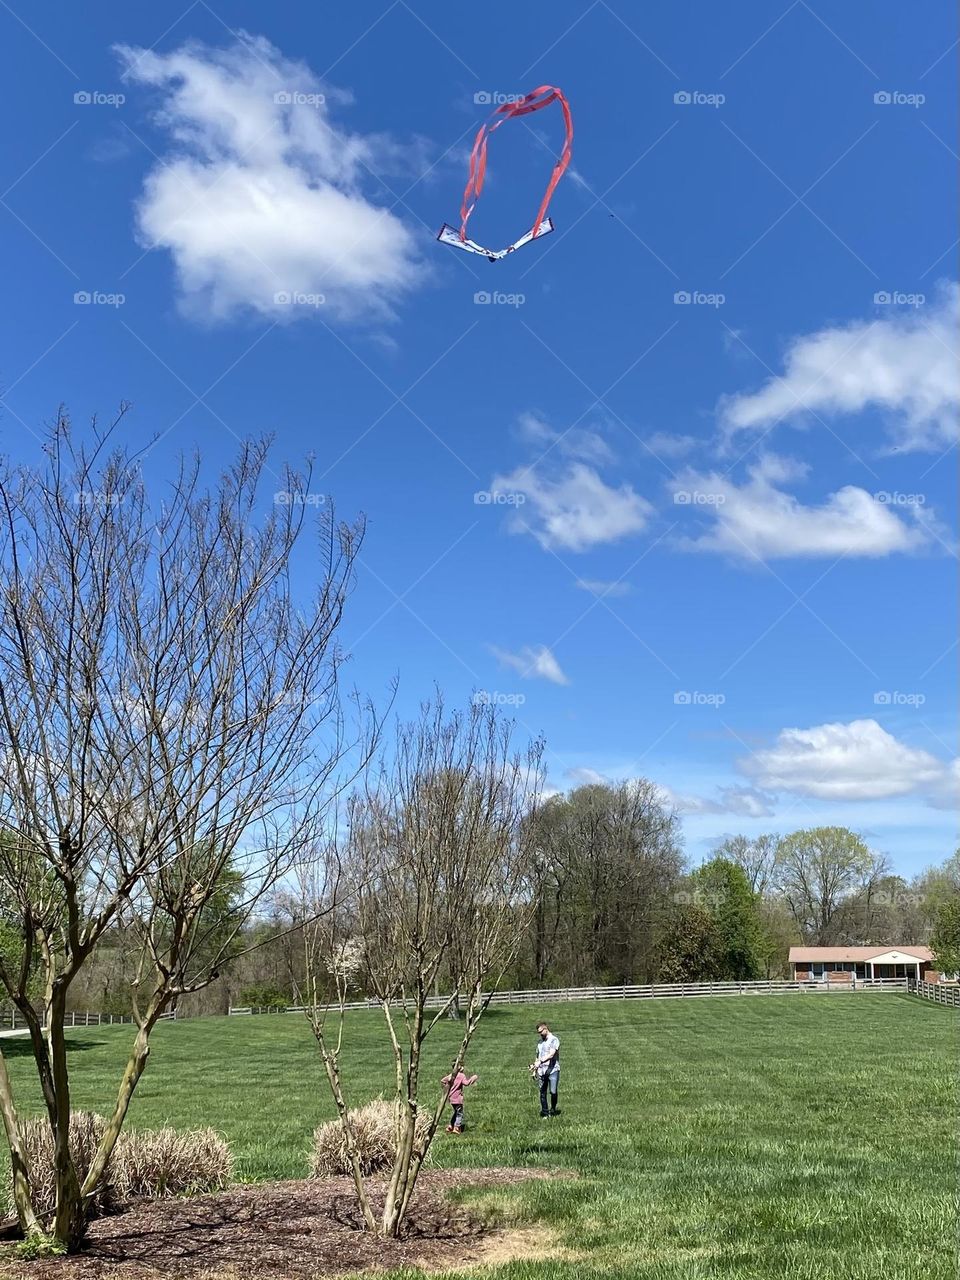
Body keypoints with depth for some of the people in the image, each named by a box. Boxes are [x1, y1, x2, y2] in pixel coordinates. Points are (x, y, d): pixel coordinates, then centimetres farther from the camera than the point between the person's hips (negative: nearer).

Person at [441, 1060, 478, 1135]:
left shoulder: (451, 1075, 8)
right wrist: (473, 1078, -16)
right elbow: (466, 1083, -28)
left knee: (456, 1112, 23)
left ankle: (450, 1127, 23)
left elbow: (442, 1081, 12)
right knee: (460, 1113, 3)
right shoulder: (461, 1075, -14)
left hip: (451, 1098, 8)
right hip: (458, 1098, -8)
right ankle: (456, 1128, -3)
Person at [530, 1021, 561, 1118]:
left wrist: (540, 1062, -27)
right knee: (543, 1093, 5)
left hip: (553, 1070, -6)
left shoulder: (554, 1040, -6)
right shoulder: (540, 1042, 17)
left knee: (553, 1092, -8)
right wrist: (534, 1070, 18)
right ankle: (544, 1113, 14)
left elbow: (551, 1054, -18)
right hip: (541, 1071, 6)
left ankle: (553, 1109, 14)